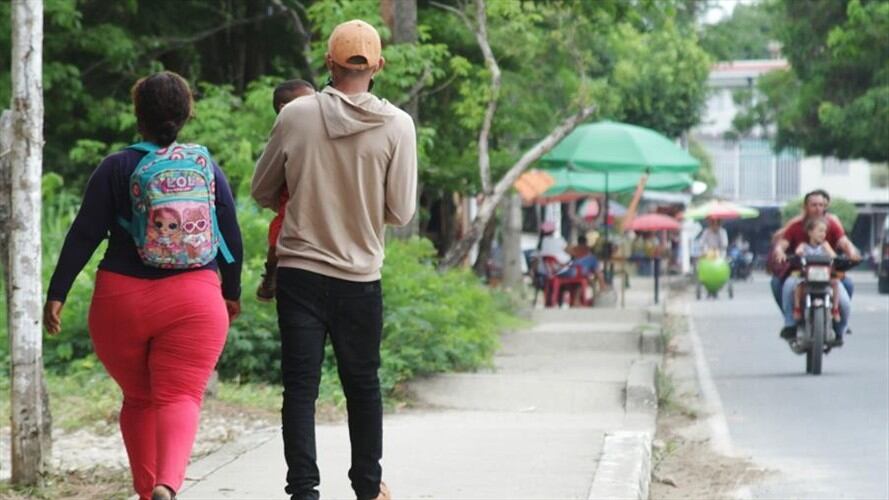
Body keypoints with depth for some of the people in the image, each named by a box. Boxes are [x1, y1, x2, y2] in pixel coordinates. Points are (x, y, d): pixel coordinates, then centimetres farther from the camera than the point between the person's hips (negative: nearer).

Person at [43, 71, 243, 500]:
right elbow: (231, 237, 10)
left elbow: (84, 235, -5)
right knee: (180, 398, -6)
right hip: (193, 301, 0)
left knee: (138, 400, 17)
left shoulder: (117, 168, -1)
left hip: (121, 302, 0)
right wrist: (232, 293, 24)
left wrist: (56, 294, -1)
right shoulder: (207, 167, 5)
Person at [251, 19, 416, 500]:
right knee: (362, 385, 16)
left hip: (299, 273, 0)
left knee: (300, 388, 2)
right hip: (360, 278, 1)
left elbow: (261, 191, 6)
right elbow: (401, 212, -5)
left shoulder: (296, 115, -5)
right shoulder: (397, 125, -7)